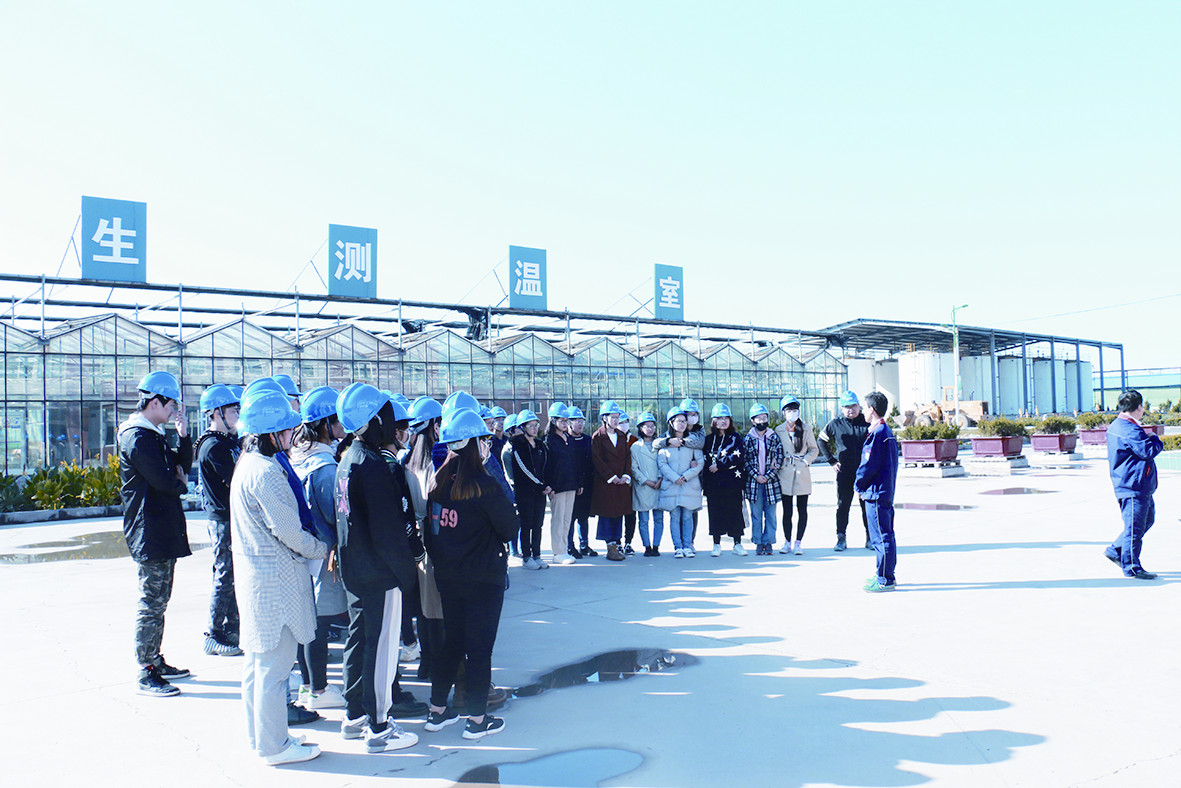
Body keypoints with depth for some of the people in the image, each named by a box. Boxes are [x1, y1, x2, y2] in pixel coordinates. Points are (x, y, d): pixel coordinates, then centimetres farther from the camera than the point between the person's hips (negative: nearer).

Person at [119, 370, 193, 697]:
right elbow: (162, 480, -22)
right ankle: (145, 676, 0)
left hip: (164, 531, 10)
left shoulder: (153, 435, 17)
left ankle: (155, 662, 27)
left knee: (158, 600, 17)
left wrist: (183, 435, 3)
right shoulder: (137, 437, -15)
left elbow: (182, 467, 15)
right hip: (150, 532, -10)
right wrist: (181, 484, -1)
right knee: (152, 603, -6)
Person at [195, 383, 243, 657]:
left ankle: (232, 629, 25)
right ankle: (213, 636, 8)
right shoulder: (214, 447, -15)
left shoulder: (229, 442, 14)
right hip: (223, 520, -9)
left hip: (235, 518, 9)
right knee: (225, 577, -2)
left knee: (236, 576, 15)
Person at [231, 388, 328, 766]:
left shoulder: (247, 464, 11)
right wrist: (324, 550, -4)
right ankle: (274, 745, 11)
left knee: (259, 659, 18)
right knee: (274, 661, 0)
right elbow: (288, 531, -19)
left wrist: (314, 549, 14)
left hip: (256, 574, 10)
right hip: (276, 577, -10)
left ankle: (260, 735, 31)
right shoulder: (267, 472, -21)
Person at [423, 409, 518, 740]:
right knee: (480, 647, 5)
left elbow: (431, 529, 7)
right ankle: (477, 719, 13)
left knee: (452, 641, 19)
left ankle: (437, 710, 27)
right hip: (482, 579, -6)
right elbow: (510, 527, -11)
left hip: (446, 576, 6)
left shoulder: (439, 482, -1)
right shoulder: (484, 486, -19)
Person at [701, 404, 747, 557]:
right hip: (713, 482, 2)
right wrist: (703, 483, 0)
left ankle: (737, 544, 10)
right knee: (715, 513, 3)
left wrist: (718, 466, -12)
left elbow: (737, 458, -9)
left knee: (735, 511, 0)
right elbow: (704, 459, 9)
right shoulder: (708, 439, 11)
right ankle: (716, 545, 12)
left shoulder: (735, 438, 4)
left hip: (732, 481, -2)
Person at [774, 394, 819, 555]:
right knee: (787, 511, 4)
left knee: (802, 510, 2)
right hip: (785, 474, 0)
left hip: (802, 474, 0)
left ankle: (798, 542, 9)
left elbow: (814, 449, 9)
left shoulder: (806, 428, 4)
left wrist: (806, 460, -5)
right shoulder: (778, 430, 6)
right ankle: (787, 542, 14)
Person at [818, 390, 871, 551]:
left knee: (867, 505, 6)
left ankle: (870, 538, 15)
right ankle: (841, 538, 10)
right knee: (843, 506, 3)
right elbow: (821, 440, 14)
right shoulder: (835, 424, 1)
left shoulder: (868, 422, 1)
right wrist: (831, 460, 7)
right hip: (844, 472, 0)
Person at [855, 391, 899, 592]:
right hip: (887, 492, 10)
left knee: (881, 537, -6)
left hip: (876, 493, -10)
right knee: (886, 535, 15)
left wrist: (859, 486, -3)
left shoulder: (877, 433, -17)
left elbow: (869, 464, -18)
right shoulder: (887, 431, 14)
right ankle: (886, 575, 24)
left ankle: (884, 580, -3)